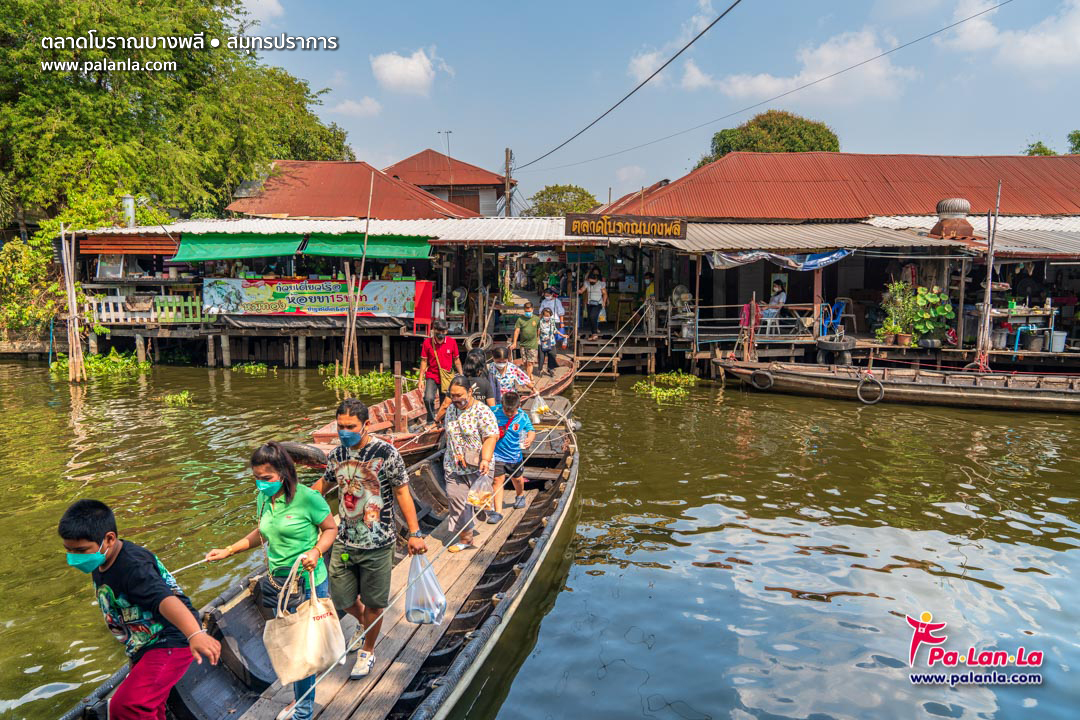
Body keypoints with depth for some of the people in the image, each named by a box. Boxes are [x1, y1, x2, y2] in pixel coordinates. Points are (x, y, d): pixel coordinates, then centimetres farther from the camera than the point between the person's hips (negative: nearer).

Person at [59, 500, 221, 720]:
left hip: (171, 643, -10)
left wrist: (195, 634, -61)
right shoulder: (99, 564, 2)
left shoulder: (133, 567, -28)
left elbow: (166, 599, -45)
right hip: (144, 649, 10)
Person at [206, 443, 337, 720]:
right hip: (276, 582, 6)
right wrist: (228, 551, 18)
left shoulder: (307, 497, -18)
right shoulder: (263, 499, 2)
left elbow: (331, 528, -7)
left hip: (306, 584, -6)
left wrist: (316, 552, -24)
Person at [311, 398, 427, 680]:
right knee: (341, 599, 12)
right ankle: (367, 623, 45)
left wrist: (414, 533, -10)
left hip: (377, 544, -4)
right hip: (344, 541, 4)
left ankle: (368, 651, 33)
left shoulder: (386, 452, -14)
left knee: (372, 603, 8)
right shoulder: (337, 454, 0)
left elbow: (402, 492, -9)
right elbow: (325, 483, 20)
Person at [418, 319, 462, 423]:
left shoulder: (452, 342, -2)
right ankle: (431, 421, -1)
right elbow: (424, 361, 2)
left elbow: (456, 360, 8)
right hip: (432, 376, -1)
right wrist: (421, 379, 0)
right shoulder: (427, 342, -5)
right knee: (428, 399, -22)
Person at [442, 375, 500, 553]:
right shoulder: (451, 409, 8)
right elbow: (449, 434, 14)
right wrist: (456, 452, 0)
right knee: (456, 500, -3)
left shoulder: (482, 411, -13)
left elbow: (490, 438, -19)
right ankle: (464, 538, 9)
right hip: (453, 466, 4)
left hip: (477, 467, -4)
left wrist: (485, 460, -32)